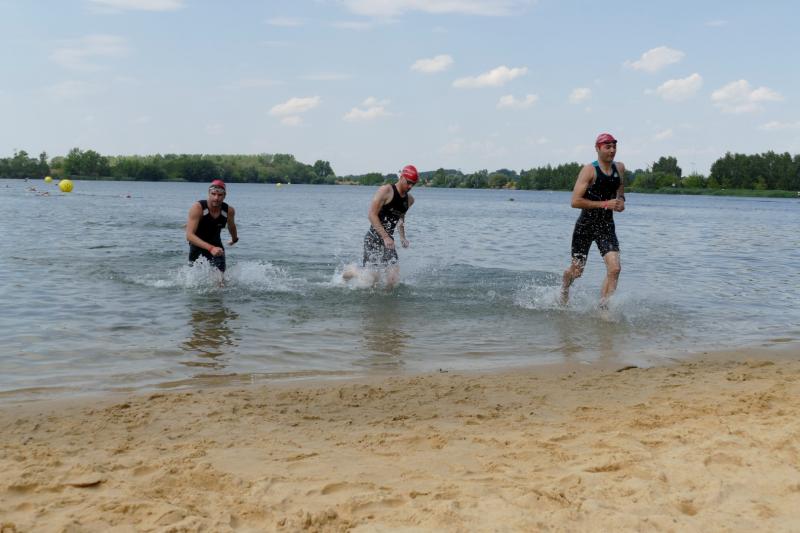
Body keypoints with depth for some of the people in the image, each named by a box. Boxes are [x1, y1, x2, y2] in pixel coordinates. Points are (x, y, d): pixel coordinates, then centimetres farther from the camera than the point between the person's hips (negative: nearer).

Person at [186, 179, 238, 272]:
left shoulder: (229, 211, -14)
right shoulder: (197, 208, -25)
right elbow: (189, 235, -34)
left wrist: (234, 239, 32)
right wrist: (210, 248, -46)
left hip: (216, 247, 2)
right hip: (198, 247, -2)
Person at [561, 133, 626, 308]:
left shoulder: (620, 168, 4)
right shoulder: (589, 170, -13)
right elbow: (575, 201, -20)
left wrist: (621, 201, 3)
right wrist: (604, 204, -23)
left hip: (607, 226, 4)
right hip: (585, 226, -4)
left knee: (614, 269, -14)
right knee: (576, 271, 9)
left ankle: (603, 307, -6)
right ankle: (564, 287, 43)